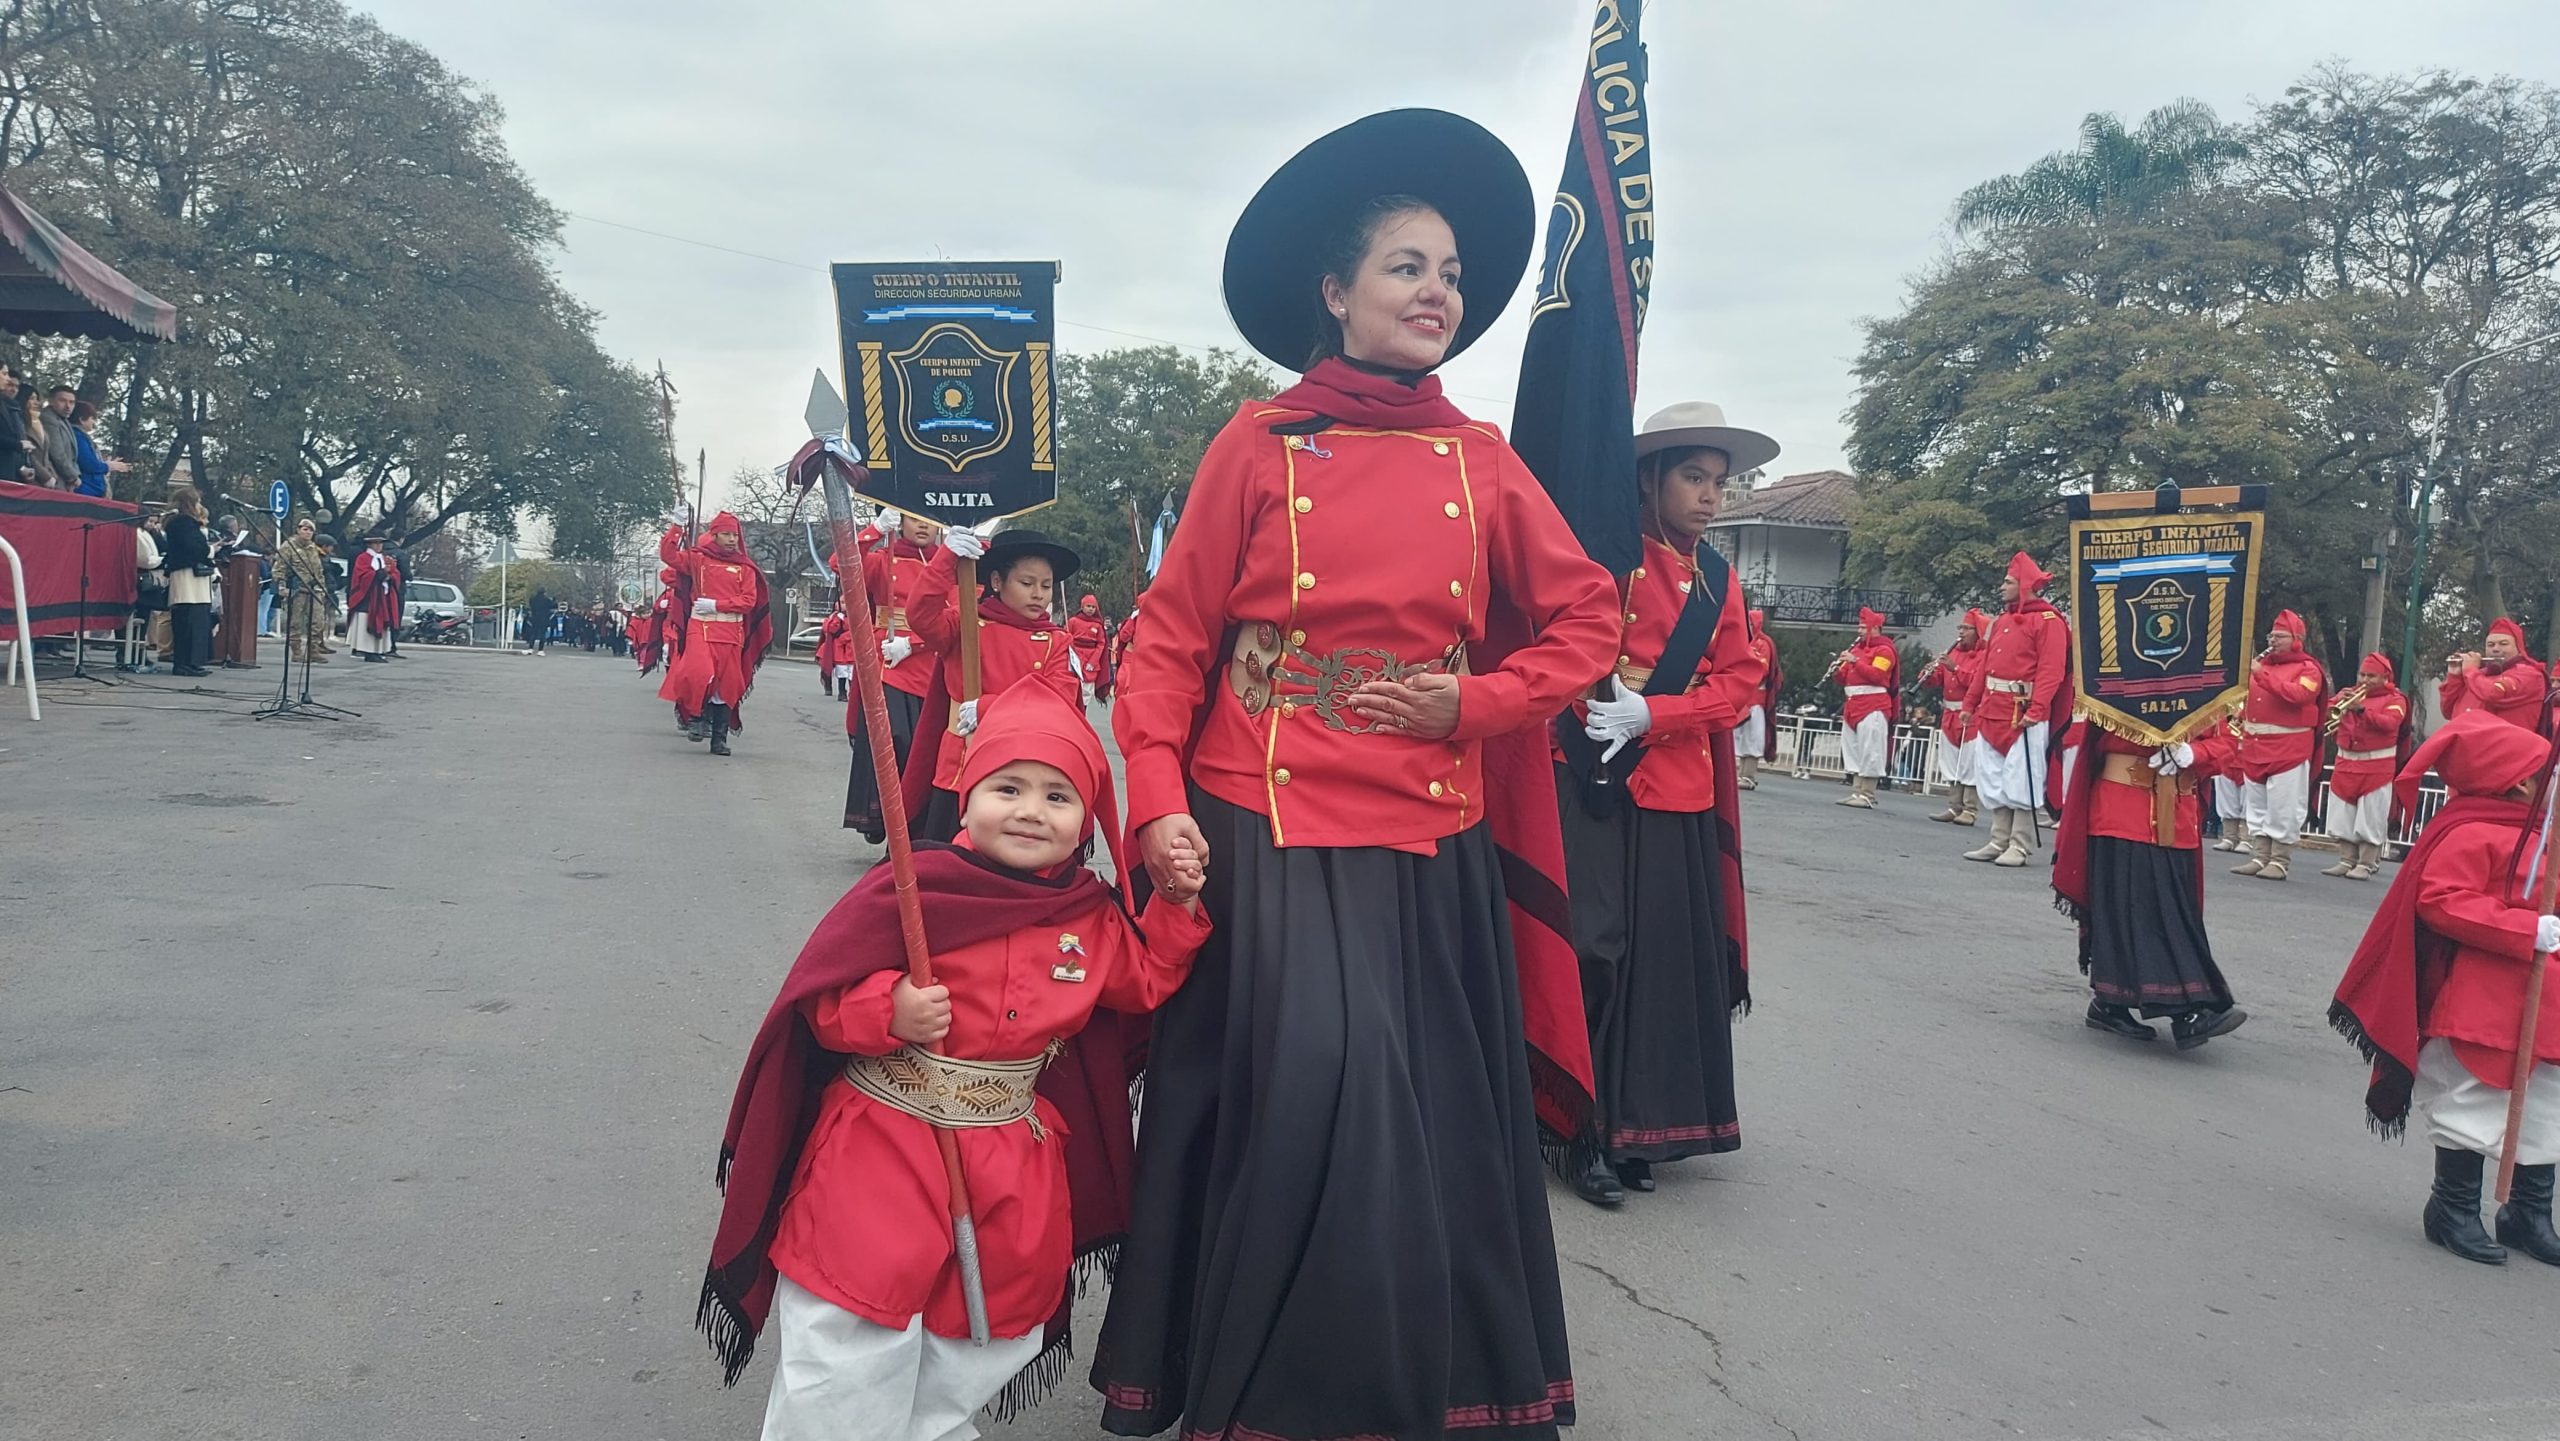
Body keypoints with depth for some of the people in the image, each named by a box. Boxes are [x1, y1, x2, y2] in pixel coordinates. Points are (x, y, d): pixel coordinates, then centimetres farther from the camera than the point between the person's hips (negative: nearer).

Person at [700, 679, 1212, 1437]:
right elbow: (821, 999, -12)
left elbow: (1143, 982, 15)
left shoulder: (1093, 918, -1)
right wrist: (888, 1013, -30)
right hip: (881, 1153, -4)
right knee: (846, 1380, 4)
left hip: (1012, 1171, 5)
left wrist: (1178, 906, 3)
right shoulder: (914, 888, -16)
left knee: (971, 1360, 21)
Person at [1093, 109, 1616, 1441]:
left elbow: (1586, 622, 11)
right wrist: (1159, 803, -13)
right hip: (1268, 839, -3)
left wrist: (1473, 704, -5)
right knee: (1303, 1110, -7)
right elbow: (1170, 640, -2)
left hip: (1433, 847, 3)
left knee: (1434, 1128, 7)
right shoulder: (1259, 444, 1)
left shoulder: (1481, 462, 8)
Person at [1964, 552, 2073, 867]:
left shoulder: (2047, 621, -7)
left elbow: (2052, 671, -15)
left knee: (2020, 779, -5)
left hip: (2023, 713, -8)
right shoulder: (2002, 620, 18)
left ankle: (2020, 846, -1)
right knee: (1994, 779, 10)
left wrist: (2037, 710, -24)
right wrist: (1971, 702, 14)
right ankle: (1999, 841, 17)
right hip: (1992, 711, 8)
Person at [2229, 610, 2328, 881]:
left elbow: (2299, 695, -20)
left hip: (2288, 749, -6)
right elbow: (2246, 698, 25)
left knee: (2283, 807, -7)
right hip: (2255, 746, 7)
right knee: (2257, 805, 7)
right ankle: (2259, 856, 11)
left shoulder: (2308, 668, -1)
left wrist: (2263, 674, -21)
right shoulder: (2261, 663, 18)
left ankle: (2280, 860, -3)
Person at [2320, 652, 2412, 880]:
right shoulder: (2351, 694, 15)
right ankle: (2347, 861, 12)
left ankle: (2366, 865, -4)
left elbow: (2389, 723, -17)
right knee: (2344, 817, 6)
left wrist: (2361, 709, -27)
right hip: (2346, 763, 5)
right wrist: (2339, 703, -11)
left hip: (2376, 766, -5)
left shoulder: (2394, 699, 1)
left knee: (2370, 819, -6)